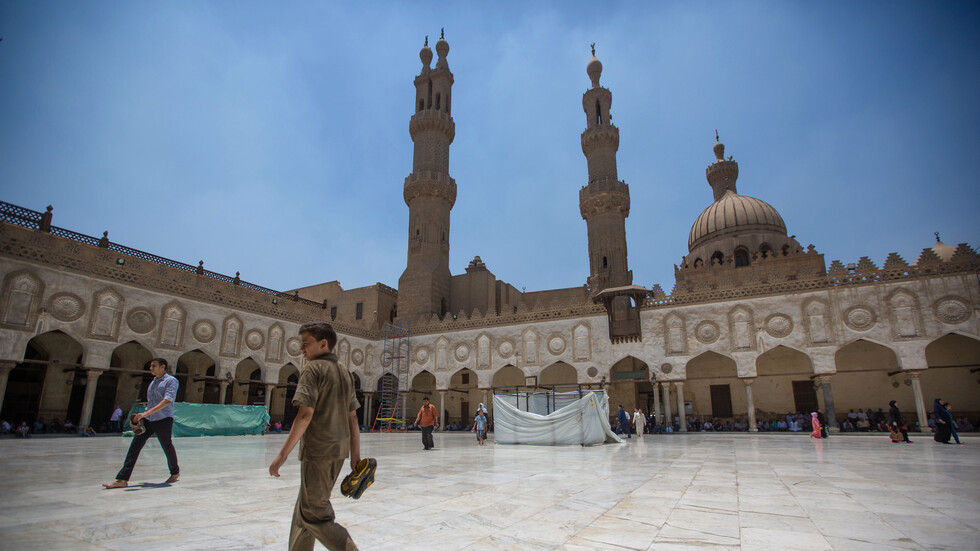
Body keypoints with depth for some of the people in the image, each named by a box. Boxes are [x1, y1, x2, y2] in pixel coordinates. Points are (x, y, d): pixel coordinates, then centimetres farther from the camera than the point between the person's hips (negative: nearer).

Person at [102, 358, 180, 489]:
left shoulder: (171, 380, -7)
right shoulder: (153, 382, 19)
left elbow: (167, 400, -21)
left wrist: (147, 413, -28)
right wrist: (144, 416, 20)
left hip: (163, 420, -7)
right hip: (148, 420, 7)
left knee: (167, 447, 5)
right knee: (135, 446, -5)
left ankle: (175, 472, 25)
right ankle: (122, 479, -6)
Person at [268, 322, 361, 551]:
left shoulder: (313, 369, -8)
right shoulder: (345, 373, 13)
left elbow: (305, 414, -18)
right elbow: (353, 418, 12)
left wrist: (282, 454, -14)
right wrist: (355, 455, 14)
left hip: (318, 451, -8)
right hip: (339, 451, 8)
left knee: (313, 514, -2)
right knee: (305, 508, 21)